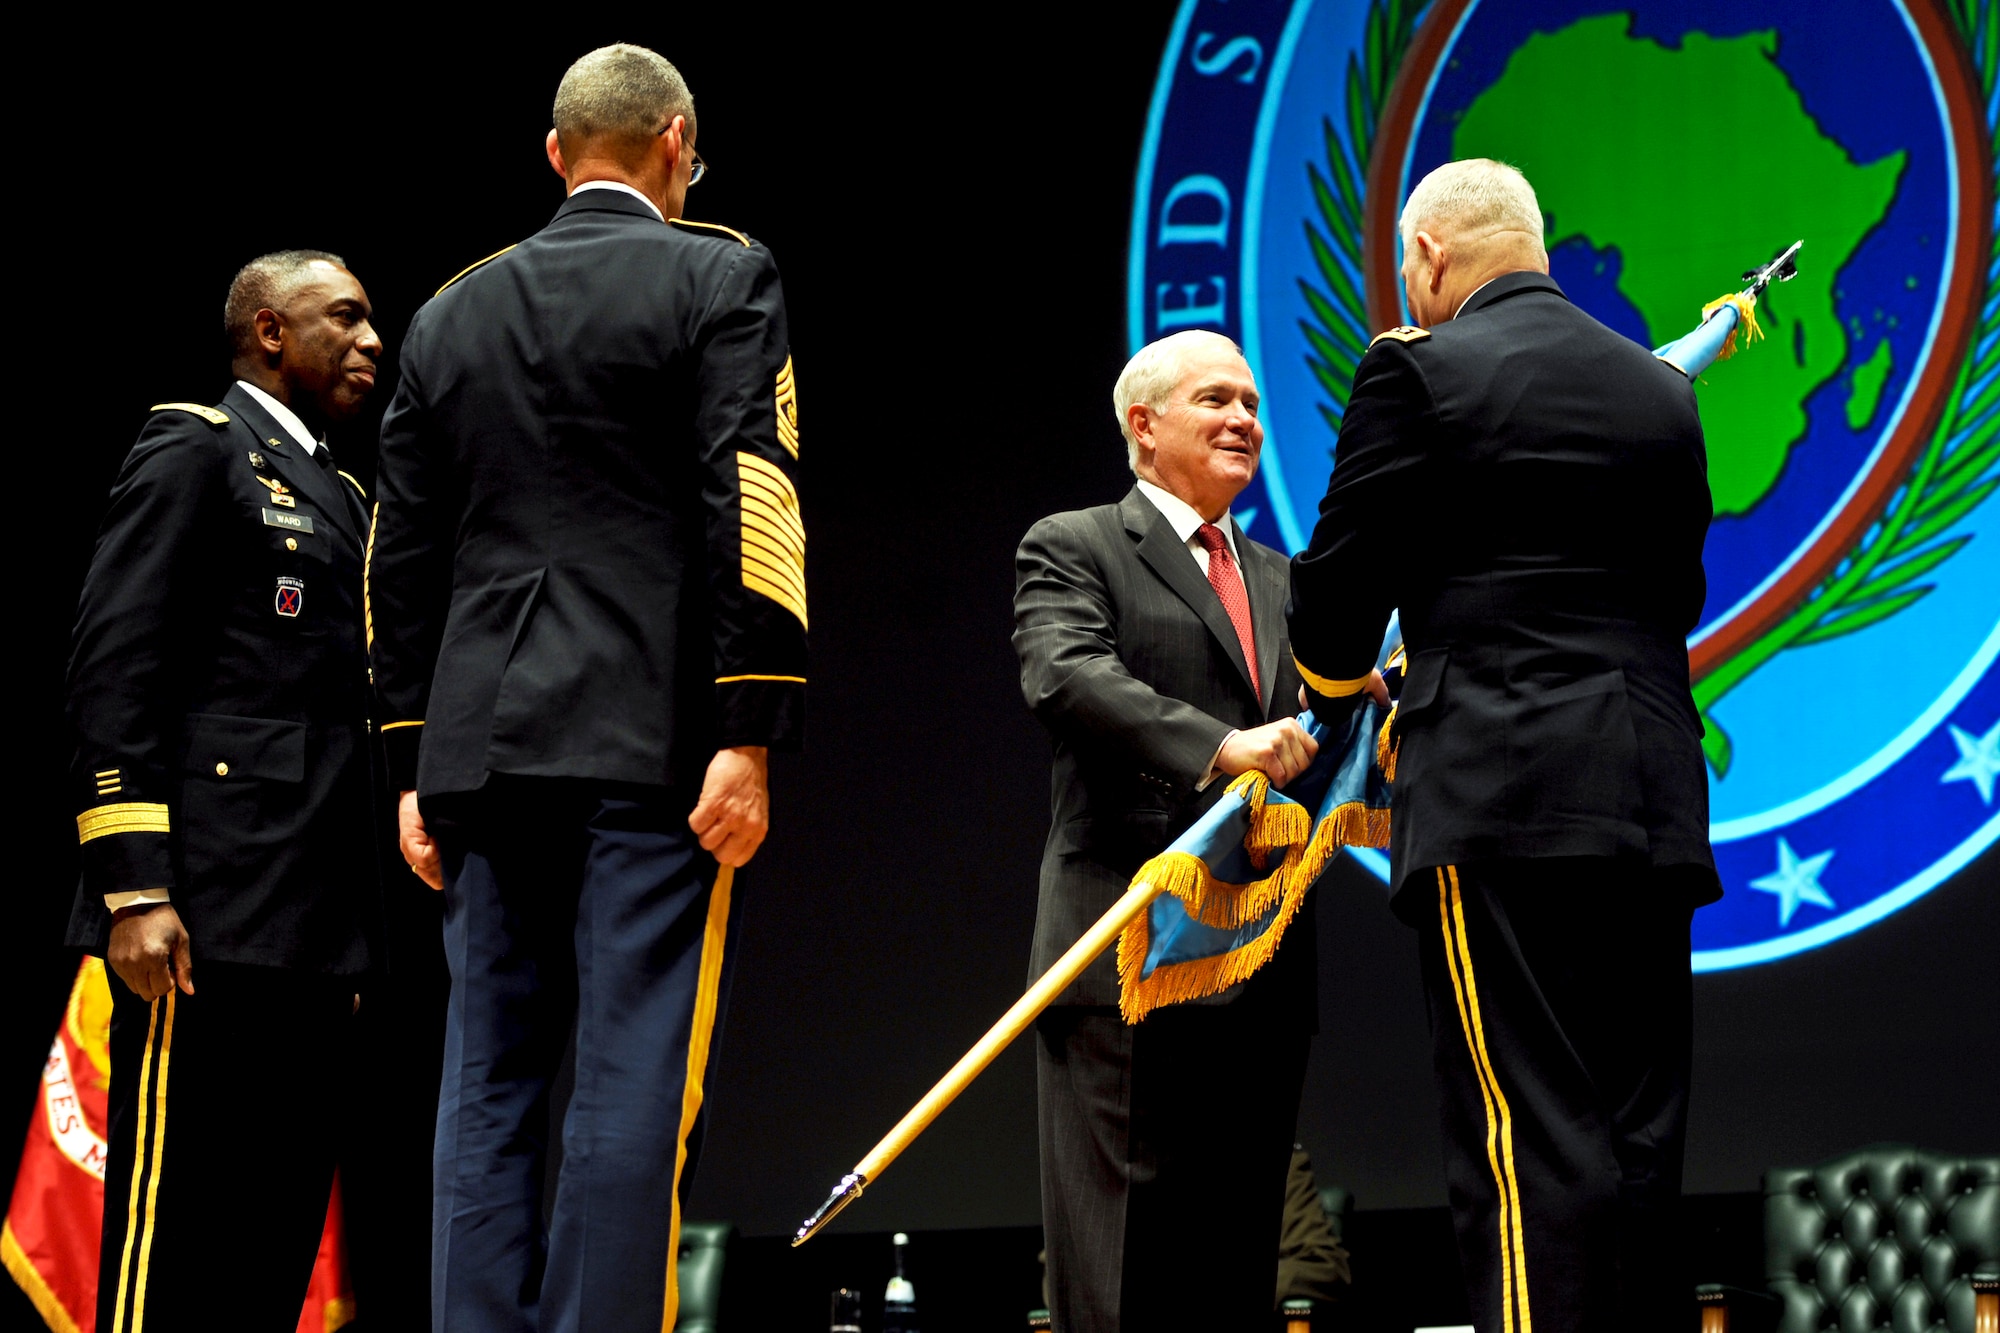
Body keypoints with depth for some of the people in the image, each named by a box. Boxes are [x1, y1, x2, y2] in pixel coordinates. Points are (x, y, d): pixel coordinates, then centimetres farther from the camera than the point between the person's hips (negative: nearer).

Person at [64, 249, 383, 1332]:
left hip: (313, 920, 8)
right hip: (206, 909, -8)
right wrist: (132, 890, -18)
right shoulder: (193, 448, 0)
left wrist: (360, 924, 17)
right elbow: (115, 671, -10)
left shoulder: (337, 495, 24)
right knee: (172, 1207, -7)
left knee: (284, 1218, 8)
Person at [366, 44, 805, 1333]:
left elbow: (405, 554, 15)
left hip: (486, 744, 5)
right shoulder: (723, 275, 1)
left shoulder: (453, 311, 16)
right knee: (639, 1082, -6)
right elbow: (754, 508, -10)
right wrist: (748, 736, -11)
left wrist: (416, 768, 18)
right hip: (655, 742, -5)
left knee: (490, 1080, 8)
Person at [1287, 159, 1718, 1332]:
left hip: (1504, 803, -6)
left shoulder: (1420, 370, -2)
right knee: (1639, 1141, 9)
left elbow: (1342, 583, -2)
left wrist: (1337, 686, 21)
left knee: (1529, 1147, -9)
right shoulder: (1661, 391, 16)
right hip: (1654, 807, 6)